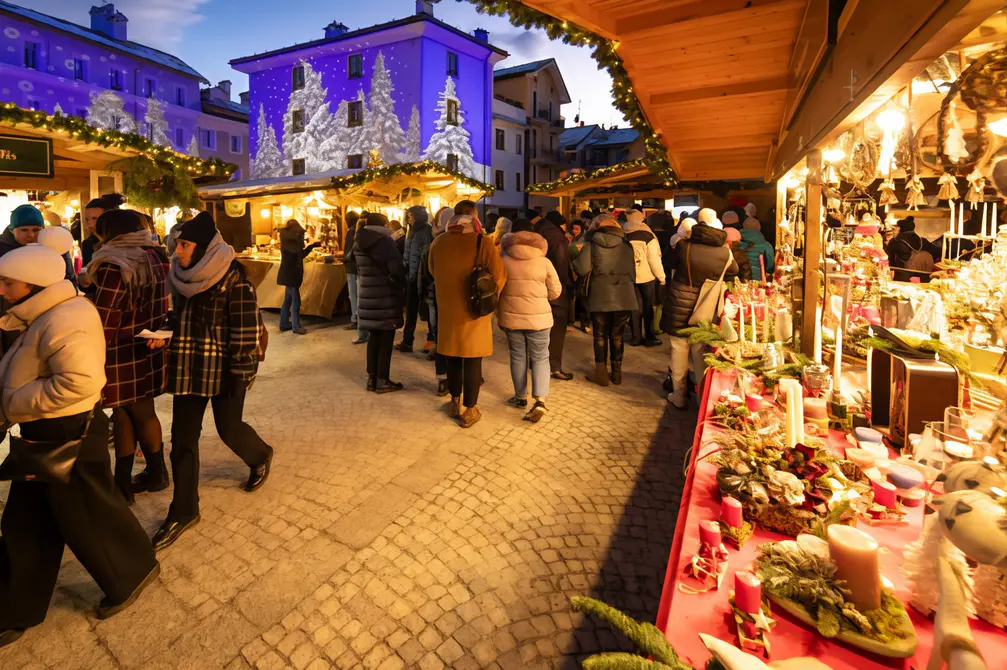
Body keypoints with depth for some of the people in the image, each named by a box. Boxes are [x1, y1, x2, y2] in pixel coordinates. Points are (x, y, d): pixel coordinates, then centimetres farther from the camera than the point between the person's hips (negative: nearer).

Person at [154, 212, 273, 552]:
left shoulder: (232, 275, -15)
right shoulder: (182, 274, 6)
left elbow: (247, 327, -17)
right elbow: (179, 316, 19)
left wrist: (241, 369, -17)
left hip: (224, 369, -6)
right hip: (188, 367, 6)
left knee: (228, 428, 8)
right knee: (183, 437, 6)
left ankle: (261, 456, 42)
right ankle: (183, 511, 19)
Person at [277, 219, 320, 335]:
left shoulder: (292, 242, 15)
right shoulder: (287, 241, -14)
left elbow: (301, 254, 23)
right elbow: (297, 251, -32)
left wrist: (312, 246, 18)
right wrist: (300, 236, -21)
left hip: (291, 274, 10)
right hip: (289, 275, -10)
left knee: (288, 300, 14)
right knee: (295, 301, -7)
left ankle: (284, 324, 21)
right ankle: (296, 327, -2)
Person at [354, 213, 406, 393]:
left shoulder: (358, 243, 11)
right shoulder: (385, 241, -11)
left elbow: (359, 270, 17)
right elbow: (396, 270, -18)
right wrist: (401, 288, -3)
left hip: (367, 296, 7)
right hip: (385, 297, -7)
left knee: (373, 338, 13)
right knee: (386, 340, 1)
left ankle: (372, 378, 18)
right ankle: (382, 381, 6)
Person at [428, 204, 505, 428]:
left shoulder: (438, 243, -1)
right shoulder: (483, 243, -14)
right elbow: (499, 276, -14)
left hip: (447, 309, 4)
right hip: (475, 311, -4)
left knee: (452, 357, 18)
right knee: (473, 360, 5)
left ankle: (455, 402, 32)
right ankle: (469, 411, 13)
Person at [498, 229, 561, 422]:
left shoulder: (504, 262, 0)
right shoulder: (544, 262, -4)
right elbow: (555, 292, 1)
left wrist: (499, 314, 19)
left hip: (511, 317, 1)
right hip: (538, 317, -1)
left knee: (518, 357, 15)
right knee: (540, 358, 8)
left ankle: (521, 397, 26)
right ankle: (540, 400, -5)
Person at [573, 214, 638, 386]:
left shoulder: (591, 244, 0)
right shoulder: (626, 244, 10)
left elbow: (581, 269, -10)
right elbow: (633, 272, 13)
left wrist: (574, 260, 11)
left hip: (601, 296, -3)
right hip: (624, 297, 3)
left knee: (600, 336, 9)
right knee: (617, 336, 14)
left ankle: (601, 374, 13)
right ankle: (616, 373, 21)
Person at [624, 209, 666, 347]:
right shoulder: (648, 236, -12)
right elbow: (654, 258, -14)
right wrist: (661, 276, -4)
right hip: (646, 275, -3)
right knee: (648, 306, 9)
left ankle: (636, 337, 11)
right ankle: (649, 337, 14)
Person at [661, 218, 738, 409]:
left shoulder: (683, 245, -13)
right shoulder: (724, 252, -8)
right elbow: (733, 272, 12)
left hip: (679, 307, -1)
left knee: (679, 351, 9)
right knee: (700, 354, 12)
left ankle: (679, 398, 21)